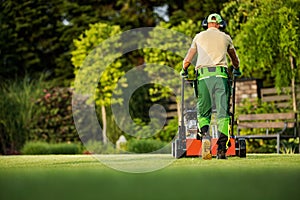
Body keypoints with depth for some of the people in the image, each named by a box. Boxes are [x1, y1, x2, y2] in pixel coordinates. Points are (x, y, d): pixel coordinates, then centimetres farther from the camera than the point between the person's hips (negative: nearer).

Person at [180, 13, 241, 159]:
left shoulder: (199, 36, 19)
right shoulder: (225, 37, 19)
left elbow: (187, 60, 23)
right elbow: (235, 59, 34)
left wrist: (184, 70, 43)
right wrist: (237, 70, 54)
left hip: (203, 75, 1)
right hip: (220, 75, -1)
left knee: (203, 111, 10)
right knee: (222, 111, -7)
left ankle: (204, 135, -17)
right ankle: (222, 147, -22)